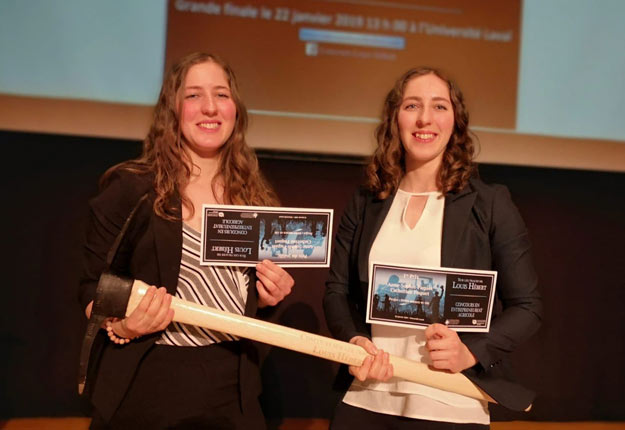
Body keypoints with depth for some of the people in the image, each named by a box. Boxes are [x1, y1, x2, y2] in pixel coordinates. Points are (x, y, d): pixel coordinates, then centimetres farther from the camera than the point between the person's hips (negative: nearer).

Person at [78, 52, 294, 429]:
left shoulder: (256, 198, 4)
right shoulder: (130, 188, -8)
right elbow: (94, 286, -3)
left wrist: (269, 295, -5)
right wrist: (121, 326, -21)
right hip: (145, 385, -3)